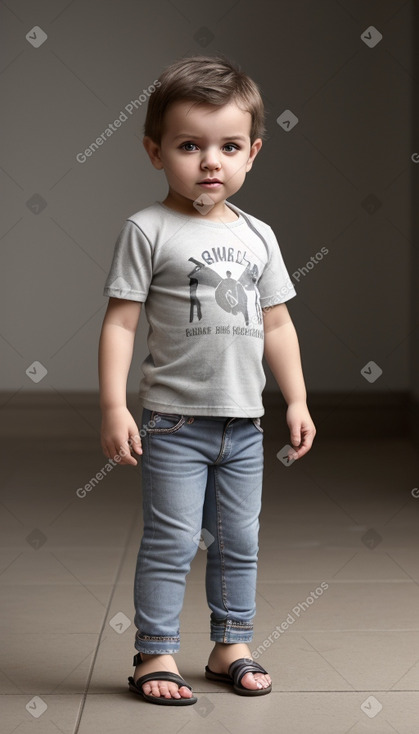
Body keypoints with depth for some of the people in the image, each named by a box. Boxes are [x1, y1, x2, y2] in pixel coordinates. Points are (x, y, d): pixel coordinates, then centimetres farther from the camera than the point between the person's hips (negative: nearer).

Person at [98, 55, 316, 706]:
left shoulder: (258, 235, 7)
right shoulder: (149, 230, -7)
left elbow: (277, 323, 13)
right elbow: (121, 321, -9)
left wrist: (298, 400, 10)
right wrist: (113, 407, -15)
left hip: (244, 422, 5)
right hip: (174, 421, -5)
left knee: (239, 542, 13)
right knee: (171, 542, -1)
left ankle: (231, 646, 27)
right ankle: (156, 654, 12)